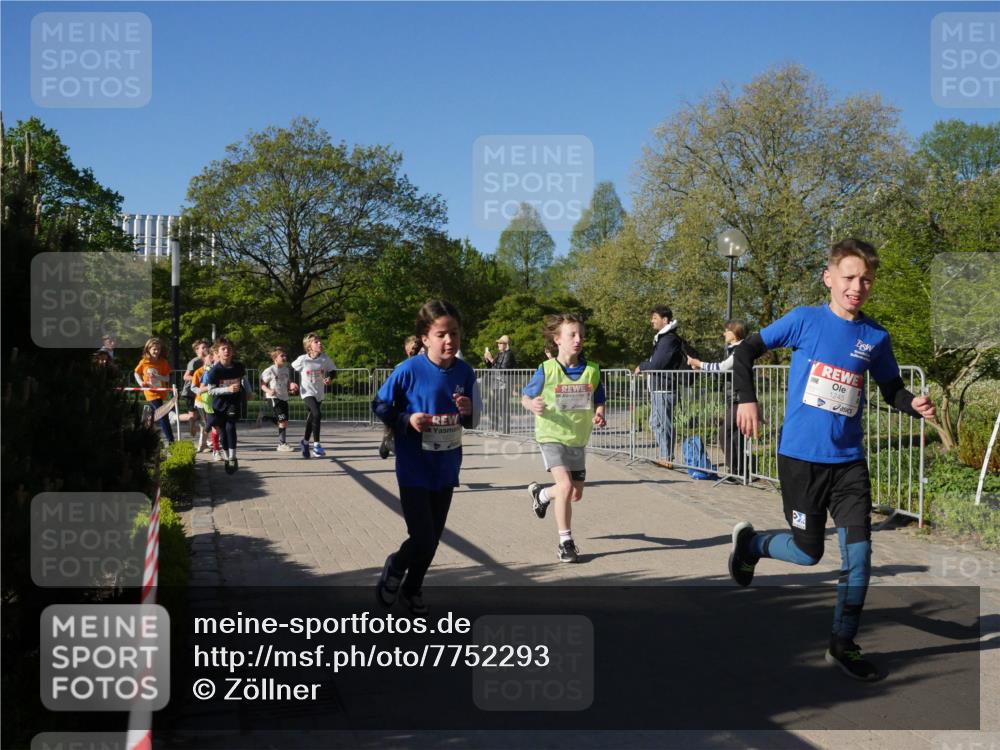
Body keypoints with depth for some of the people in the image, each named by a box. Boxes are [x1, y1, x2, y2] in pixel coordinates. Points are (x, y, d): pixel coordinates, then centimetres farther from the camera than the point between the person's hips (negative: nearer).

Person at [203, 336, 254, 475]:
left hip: (234, 402, 0)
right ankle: (227, 459, 23)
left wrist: (249, 392, 20)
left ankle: (233, 458, -15)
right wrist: (228, 389, -24)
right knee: (223, 431, 7)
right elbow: (211, 390, -14)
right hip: (219, 404, 0)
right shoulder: (214, 371, -15)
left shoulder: (239, 367, -8)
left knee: (230, 427, -18)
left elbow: (244, 379, 14)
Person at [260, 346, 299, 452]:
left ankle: (282, 443, 18)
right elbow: (262, 384, -6)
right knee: (282, 420, -14)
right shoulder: (270, 371, -9)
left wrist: (291, 388, -1)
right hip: (274, 398, -7)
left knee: (285, 422, 8)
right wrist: (268, 391, -24)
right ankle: (282, 444, -8)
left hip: (284, 398, 7)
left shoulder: (287, 370, 10)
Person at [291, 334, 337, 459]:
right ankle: (316, 445, -16)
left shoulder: (325, 359, -8)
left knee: (312, 418, 17)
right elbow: (290, 371, 1)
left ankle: (305, 442, 41)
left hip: (319, 393, 4)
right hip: (307, 392, -4)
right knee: (317, 414, -25)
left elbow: (331, 372, 5)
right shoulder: (303, 359, -13)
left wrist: (328, 379, -15)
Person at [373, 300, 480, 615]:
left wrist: (468, 411, -16)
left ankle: (412, 589, 40)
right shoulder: (409, 370, -17)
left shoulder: (465, 372, -4)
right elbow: (379, 406, -5)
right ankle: (395, 568, 28)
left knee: (433, 538, 15)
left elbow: (473, 421, 6)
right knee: (422, 539, -6)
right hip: (414, 469, -4)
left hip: (446, 469, 5)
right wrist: (406, 420, -20)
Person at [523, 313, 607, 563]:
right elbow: (525, 396, -3)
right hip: (552, 436, -5)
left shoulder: (592, 371, -4)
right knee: (566, 485, -21)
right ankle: (566, 541, -4)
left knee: (576, 494, 14)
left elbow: (599, 401, 7)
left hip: (578, 438, 5)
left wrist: (599, 415, -15)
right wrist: (533, 406, -25)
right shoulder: (547, 369, -13)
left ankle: (541, 493, 47)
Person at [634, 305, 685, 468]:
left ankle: (667, 458, 0)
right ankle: (664, 454, 21)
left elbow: (657, 364, -18)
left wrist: (641, 366, -3)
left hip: (664, 388, -10)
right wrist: (645, 366, 5)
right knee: (655, 422, 15)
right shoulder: (661, 338, 19)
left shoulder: (670, 339, -14)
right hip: (657, 387, 10)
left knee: (664, 423, -5)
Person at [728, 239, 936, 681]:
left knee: (859, 551, -3)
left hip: (849, 462, 3)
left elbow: (891, 388, 14)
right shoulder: (805, 320, -7)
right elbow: (746, 351, 0)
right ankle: (749, 542, 36)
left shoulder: (876, 337, 2)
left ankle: (843, 644, 13)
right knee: (808, 552, 5)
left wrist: (915, 405, -7)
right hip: (801, 457, -3)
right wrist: (747, 399, -9)